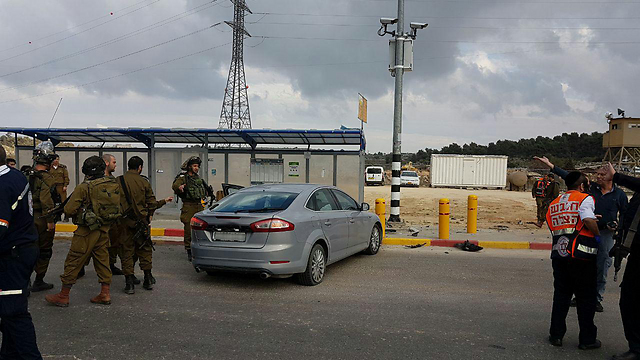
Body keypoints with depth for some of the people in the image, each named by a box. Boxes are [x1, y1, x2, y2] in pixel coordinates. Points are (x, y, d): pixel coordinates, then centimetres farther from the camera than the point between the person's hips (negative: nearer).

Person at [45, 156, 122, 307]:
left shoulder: (84, 188, -15)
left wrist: (76, 213, 8)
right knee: (102, 260, 15)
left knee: (73, 262, 6)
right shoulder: (114, 184, 1)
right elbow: (117, 207, 11)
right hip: (105, 229, 6)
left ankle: (63, 296, 15)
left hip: (87, 231, -5)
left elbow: (69, 210, -13)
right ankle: (105, 294, 17)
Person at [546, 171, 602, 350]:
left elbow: (551, 227, 14)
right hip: (581, 256, -5)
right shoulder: (585, 199, -4)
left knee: (561, 295, 15)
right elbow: (589, 220, -20)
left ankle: (556, 335, 18)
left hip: (558, 254, 5)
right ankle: (587, 339, 14)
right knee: (586, 297, 8)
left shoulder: (553, 203, 15)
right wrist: (597, 236, -6)